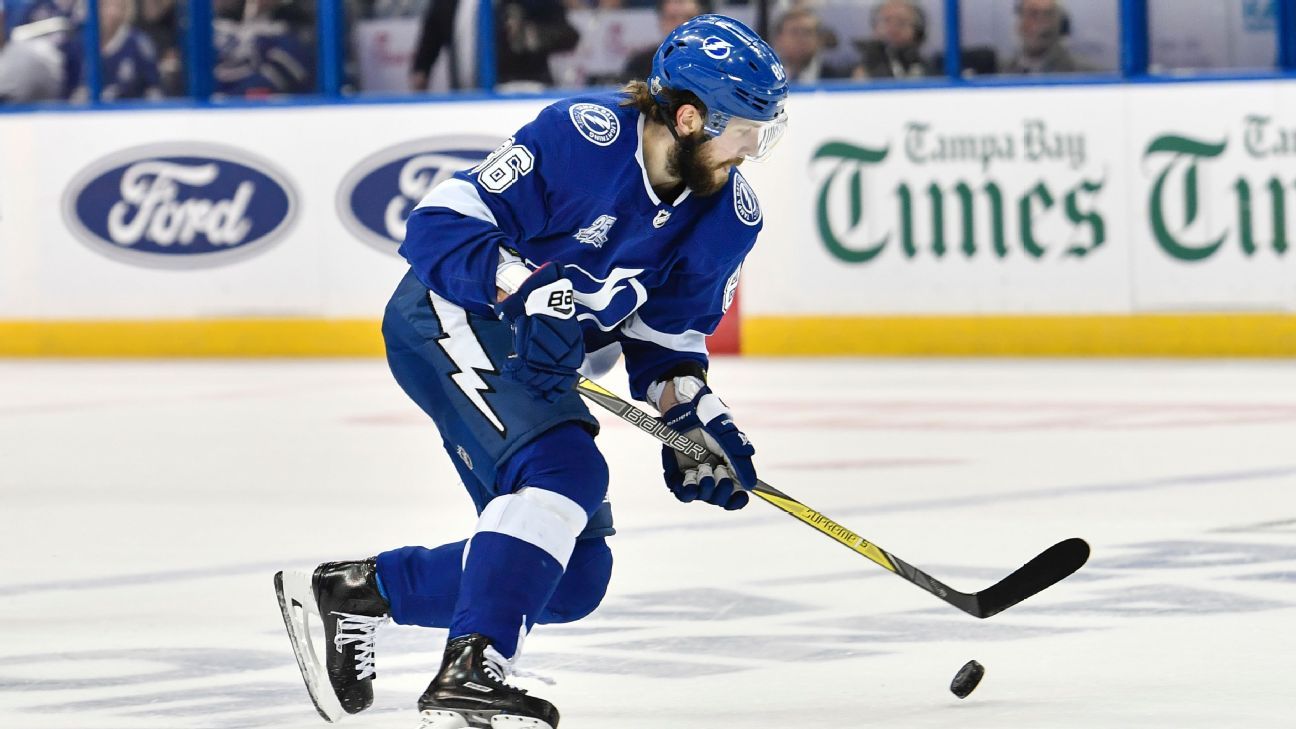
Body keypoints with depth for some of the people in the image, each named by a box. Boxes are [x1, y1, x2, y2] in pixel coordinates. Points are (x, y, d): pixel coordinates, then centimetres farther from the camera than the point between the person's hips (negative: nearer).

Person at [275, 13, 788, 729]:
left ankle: (350, 591, 13)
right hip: (450, 322, -8)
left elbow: (667, 334, 9)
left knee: (575, 576, 3)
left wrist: (696, 417, -6)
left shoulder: (728, 216, -4)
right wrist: (529, 287, -36)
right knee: (565, 471, -30)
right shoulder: (583, 137, -25)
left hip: (537, 366, 8)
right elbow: (438, 224, -24)